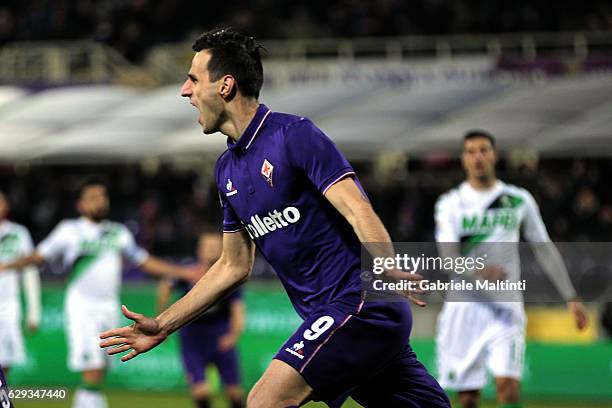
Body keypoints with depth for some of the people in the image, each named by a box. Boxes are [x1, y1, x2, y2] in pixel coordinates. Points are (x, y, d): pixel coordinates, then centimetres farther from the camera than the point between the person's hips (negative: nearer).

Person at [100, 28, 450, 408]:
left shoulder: (295, 135, -10)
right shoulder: (228, 169, 16)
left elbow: (358, 212, -21)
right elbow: (234, 266, 24)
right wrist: (162, 326, 23)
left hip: (361, 303, -8)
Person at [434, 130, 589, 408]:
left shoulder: (519, 200, 8)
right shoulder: (450, 204, 2)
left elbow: (544, 249, 14)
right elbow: (448, 257, -11)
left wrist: (571, 298, 10)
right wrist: (478, 271, -32)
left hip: (505, 308, 0)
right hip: (464, 308, 0)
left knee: (507, 384, -18)